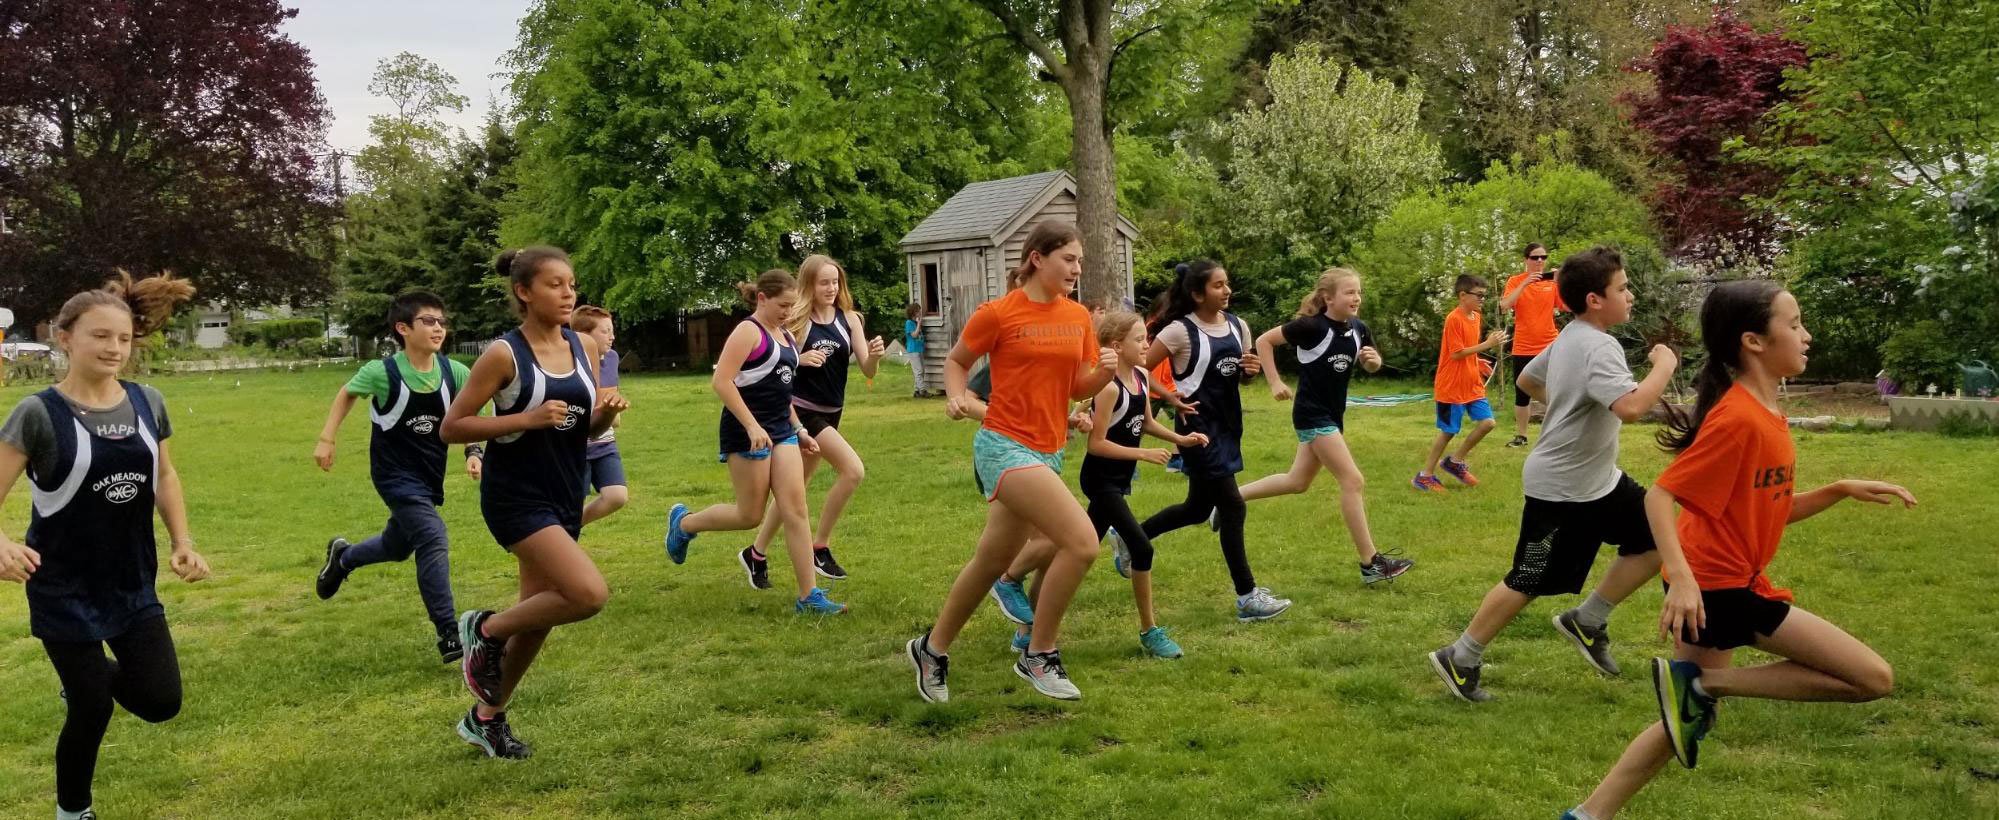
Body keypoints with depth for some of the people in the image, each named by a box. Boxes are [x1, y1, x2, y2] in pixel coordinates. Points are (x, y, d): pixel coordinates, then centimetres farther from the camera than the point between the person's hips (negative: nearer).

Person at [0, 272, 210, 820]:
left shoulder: (147, 403, -2)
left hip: (133, 585, 4)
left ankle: (91, 676, 35)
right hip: (64, 592, -4)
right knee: (92, 711, 4)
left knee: (161, 702, 1)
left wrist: (183, 543, 2)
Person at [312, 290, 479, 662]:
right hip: (395, 473, -6)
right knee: (433, 540, -21)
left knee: (398, 545, 23)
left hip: (430, 474, 6)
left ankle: (342, 557, 57)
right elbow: (346, 394, 2)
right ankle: (449, 638, -15)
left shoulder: (454, 373, -12)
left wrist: (473, 452, -13)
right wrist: (326, 439, 3)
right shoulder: (383, 373, -18)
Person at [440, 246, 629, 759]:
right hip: (516, 499, -7)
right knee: (590, 594, -22)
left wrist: (606, 414, -9)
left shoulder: (585, 347, 4)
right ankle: (486, 630, 4)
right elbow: (452, 427, -12)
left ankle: (486, 717, 34)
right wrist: (527, 418, -22)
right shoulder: (504, 354, -13)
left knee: (538, 616, 13)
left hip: (565, 499, 7)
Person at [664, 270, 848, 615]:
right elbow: (721, 381, -20)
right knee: (750, 515, 1)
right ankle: (683, 522, 27)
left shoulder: (786, 335, 14)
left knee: (795, 511, -1)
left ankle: (809, 596, -1)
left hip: (781, 430, 8)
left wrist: (799, 429, 18)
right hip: (748, 432, -8)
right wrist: (752, 426, -24)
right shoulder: (748, 331, -11)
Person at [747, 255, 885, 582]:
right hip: (803, 411, -6)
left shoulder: (849, 318, 2)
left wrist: (875, 355, -23)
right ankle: (820, 547, -4)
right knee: (854, 470, -19)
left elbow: (867, 371, -2)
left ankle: (757, 552, 31)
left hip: (831, 413, 6)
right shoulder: (797, 320, -11)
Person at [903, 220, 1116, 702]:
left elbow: (1079, 389, 11)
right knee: (1082, 541, -20)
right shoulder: (998, 314, -9)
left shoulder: (1078, 317, 7)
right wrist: (957, 397, -14)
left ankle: (932, 649, 36)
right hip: (1005, 447, -7)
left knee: (993, 560, 17)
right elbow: (956, 361, 5)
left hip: (1047, 453, 7)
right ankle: (1039, 655, -4)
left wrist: (1105, 371, -9)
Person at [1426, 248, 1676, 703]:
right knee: (1527, 584, 0)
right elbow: (1631, 406, -40)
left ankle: (1586, 622, 18)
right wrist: (1664, 365, -24)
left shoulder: (1569, 338, 7)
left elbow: (1527, 380, 23)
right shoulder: (1598, 348, -24)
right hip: (1560, 490, -10)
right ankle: (1459, 660, 14)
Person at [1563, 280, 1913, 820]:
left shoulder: (1766, 414, 11)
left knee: (1690, 718, 17)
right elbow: (1660, 497, -22)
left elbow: (1771, 511, 18)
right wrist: (1682, 579, -31)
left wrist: (1844, 490, 7)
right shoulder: (1738, 418, -19)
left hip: (1720, 583, 10)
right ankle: (1702, 682, -6)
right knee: (1874, 679, -5)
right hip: (1720, 586, -10)